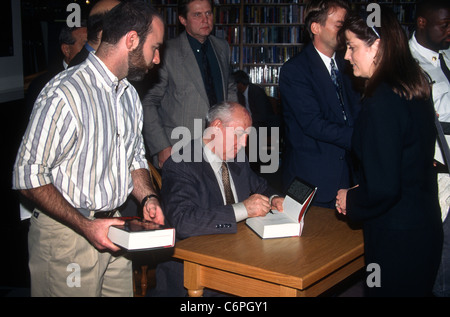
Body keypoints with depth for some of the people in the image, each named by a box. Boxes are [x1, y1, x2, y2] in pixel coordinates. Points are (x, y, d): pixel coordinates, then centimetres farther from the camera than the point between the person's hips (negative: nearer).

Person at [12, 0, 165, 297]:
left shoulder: (130, 95, 10)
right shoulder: (64, 94, -19)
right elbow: (29, 175, -18)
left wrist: (148, 198, -1)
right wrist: (85, 226, -21)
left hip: (111, 227, 7)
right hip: (66, 234, -7)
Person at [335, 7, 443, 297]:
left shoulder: (382, 100, -22)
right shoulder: (416, 88, 5)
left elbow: (383, 188, -25)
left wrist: (350, 200, -6)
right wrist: (358, 195, 12)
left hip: (396, 240, -9)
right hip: (425, 227, 9)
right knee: (416, 289, 20)